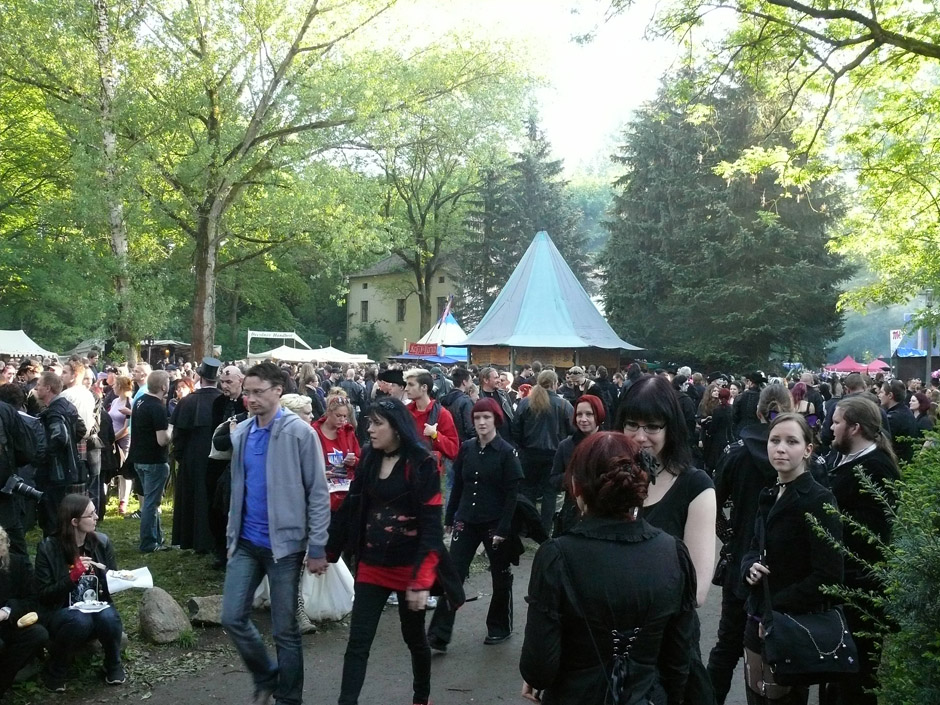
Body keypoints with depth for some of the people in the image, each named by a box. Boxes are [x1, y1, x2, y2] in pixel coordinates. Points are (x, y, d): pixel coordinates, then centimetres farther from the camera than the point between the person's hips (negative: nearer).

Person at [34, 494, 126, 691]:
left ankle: (114, 665, -1)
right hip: (61, 612, -3)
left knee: (109, 618, -32)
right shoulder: (48, 548, -12)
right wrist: (72, 576, -24)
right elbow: (43, 596, -11)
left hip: (97, 607, 3)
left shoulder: (102, 542, -3)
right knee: (80, 621, -36)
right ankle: (55, 670, -7)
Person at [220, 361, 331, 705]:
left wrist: (317, 547, -13)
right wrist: (232, 532, 14)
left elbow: (318, 493, -11)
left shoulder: (300, 432, -12)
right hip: (245, 542, 5)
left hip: (284, 543, -5)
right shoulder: (240, 433, 5)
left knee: (285, 629, 5)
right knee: (233, 617, 6)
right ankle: (265, 677, 31)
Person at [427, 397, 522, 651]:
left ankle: (500, 628, 30)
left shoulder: (507, 453, -9)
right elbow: (458, 485, 9)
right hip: (466, 522, 3)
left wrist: (503, 529, -16)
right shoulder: (466, 448, 3)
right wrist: (449, 518, 10)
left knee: (501, 577, 11)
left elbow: (511, 495, -11)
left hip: (495, 524, -3)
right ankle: (439, 635, 0)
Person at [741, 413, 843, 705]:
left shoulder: (819, 500, -15)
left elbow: (828, 576, -19)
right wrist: (750, 567, -7)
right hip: (758, 620, 7)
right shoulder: (769, 495, 8)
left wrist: (777, 608, -18)